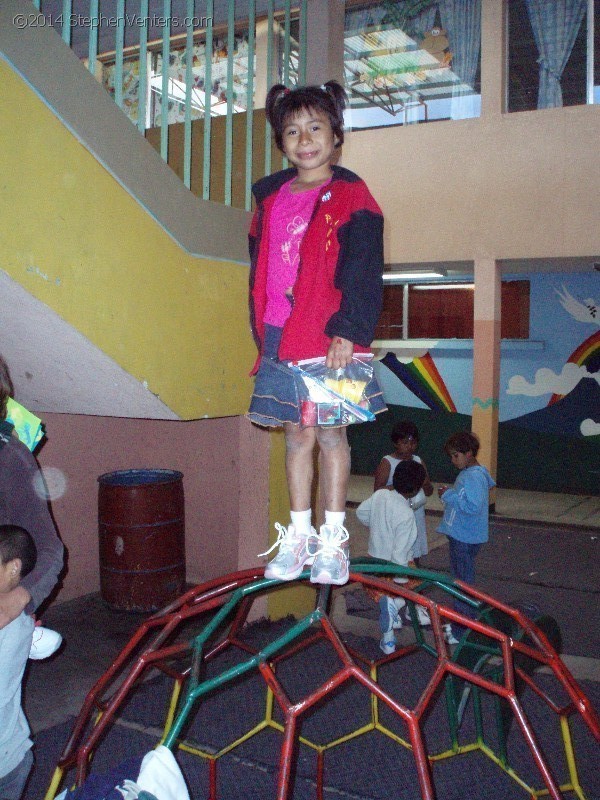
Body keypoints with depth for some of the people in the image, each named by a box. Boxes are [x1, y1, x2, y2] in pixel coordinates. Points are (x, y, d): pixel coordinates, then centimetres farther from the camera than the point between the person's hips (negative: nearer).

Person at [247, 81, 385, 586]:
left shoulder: (351, 197, -1)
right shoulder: (271, 199, 15)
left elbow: (362, 274, -8)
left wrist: (347, 332, -18)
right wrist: (260, 331, 12)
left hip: (332, 340, -4)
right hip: (280, 337, 5)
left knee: (330, 434, 2)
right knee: (296, 435, 9)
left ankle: (333, 539, 12)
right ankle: (298, 536, 19)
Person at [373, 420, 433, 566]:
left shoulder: (418, 461, 9)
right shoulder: (387, 462, -6)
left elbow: (429, 492, 13)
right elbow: (377, 491, -12)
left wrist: (425, 483, -9)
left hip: (416, 518, 5)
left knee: (414, 559, 9)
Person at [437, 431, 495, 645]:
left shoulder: (475, 477, -20)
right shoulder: (466, 473, 11)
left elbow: (473, 506, -29)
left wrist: (449, 496, -21)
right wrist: (449, 493, 3)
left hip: (466, 539, -10)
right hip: (459, 535, 10)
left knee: (463, 582, -3)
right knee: (459, 579, 19)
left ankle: (462, 631, 5)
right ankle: (458, 623, 32)